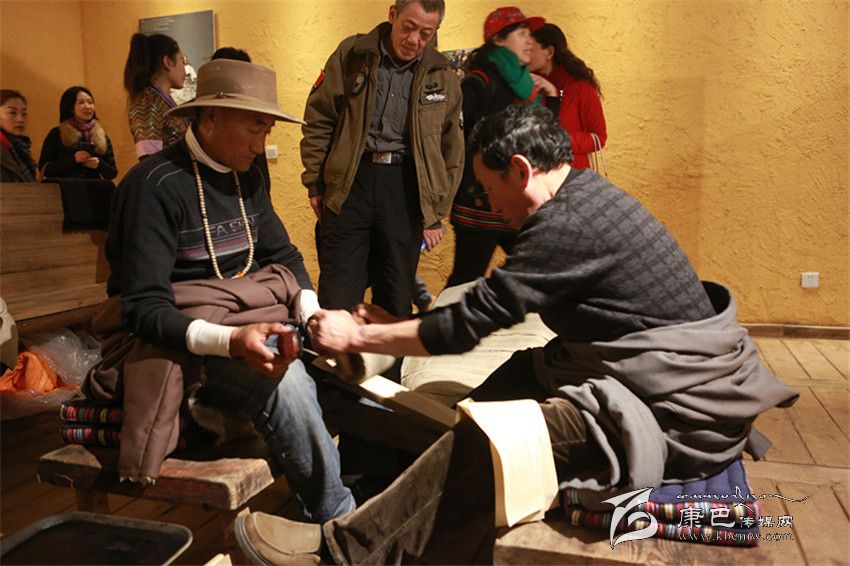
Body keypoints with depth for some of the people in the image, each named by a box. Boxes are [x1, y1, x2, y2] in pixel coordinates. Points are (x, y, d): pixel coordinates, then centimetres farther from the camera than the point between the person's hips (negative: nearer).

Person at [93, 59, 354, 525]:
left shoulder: (247, 176, 6)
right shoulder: (154, 185, -17)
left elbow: (283, 255, 9)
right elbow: (145, 310, -22)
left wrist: (313, 314, -12)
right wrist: (231, 340, -38)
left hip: (247, 321, 8)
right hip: (177, 343, -7)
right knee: (282, 379, -30)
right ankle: (338, 521, -11)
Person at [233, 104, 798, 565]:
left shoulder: (570, 222, -21)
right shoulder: (590, 197, 10)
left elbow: (466, 325, -18)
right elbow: (494, 303, 14)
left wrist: (355, 336, -6)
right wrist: (394, 326, 15)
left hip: (674, 414, -10)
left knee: (482, 440, -18)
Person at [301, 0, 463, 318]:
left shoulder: (442, 76, 8)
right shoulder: (351, 54, 4)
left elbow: (452, 149, 12)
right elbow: (318, 120, 6)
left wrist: (437, 215, 9)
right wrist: (314, 182, 2)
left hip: (407, 187, 2)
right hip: (350, 182, -1)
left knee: (396, 298, 9)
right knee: (338, 297, -2)